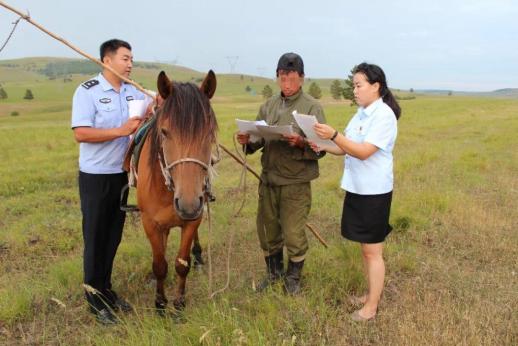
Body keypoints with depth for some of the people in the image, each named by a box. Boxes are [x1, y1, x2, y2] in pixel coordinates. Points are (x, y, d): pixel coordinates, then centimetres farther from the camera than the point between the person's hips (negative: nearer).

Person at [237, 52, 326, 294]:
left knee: (293, 234, 5)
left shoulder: (312, 107, -7)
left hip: (296, 182, -4)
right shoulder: (269, 105, 8)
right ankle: (273, 272, 38)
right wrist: (247, 141, -11)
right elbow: (259, 139, 10)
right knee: (267, 229, 15)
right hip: (268, 178, 5)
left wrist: (301, 143, -30)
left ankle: (293, 277, 30)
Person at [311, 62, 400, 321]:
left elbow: (364, 152, -24)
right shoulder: (361, 114, 10)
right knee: (365, 247, 18)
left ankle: (372, 307, 17)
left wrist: (334, 135, -31)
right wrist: (324, 147, -1)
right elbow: (347, 149, 14)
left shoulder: (384, 115, -16)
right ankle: (371, 294, 34)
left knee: (372, 250, 3)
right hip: (357, 188, 9)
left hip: (374, 192, -8)